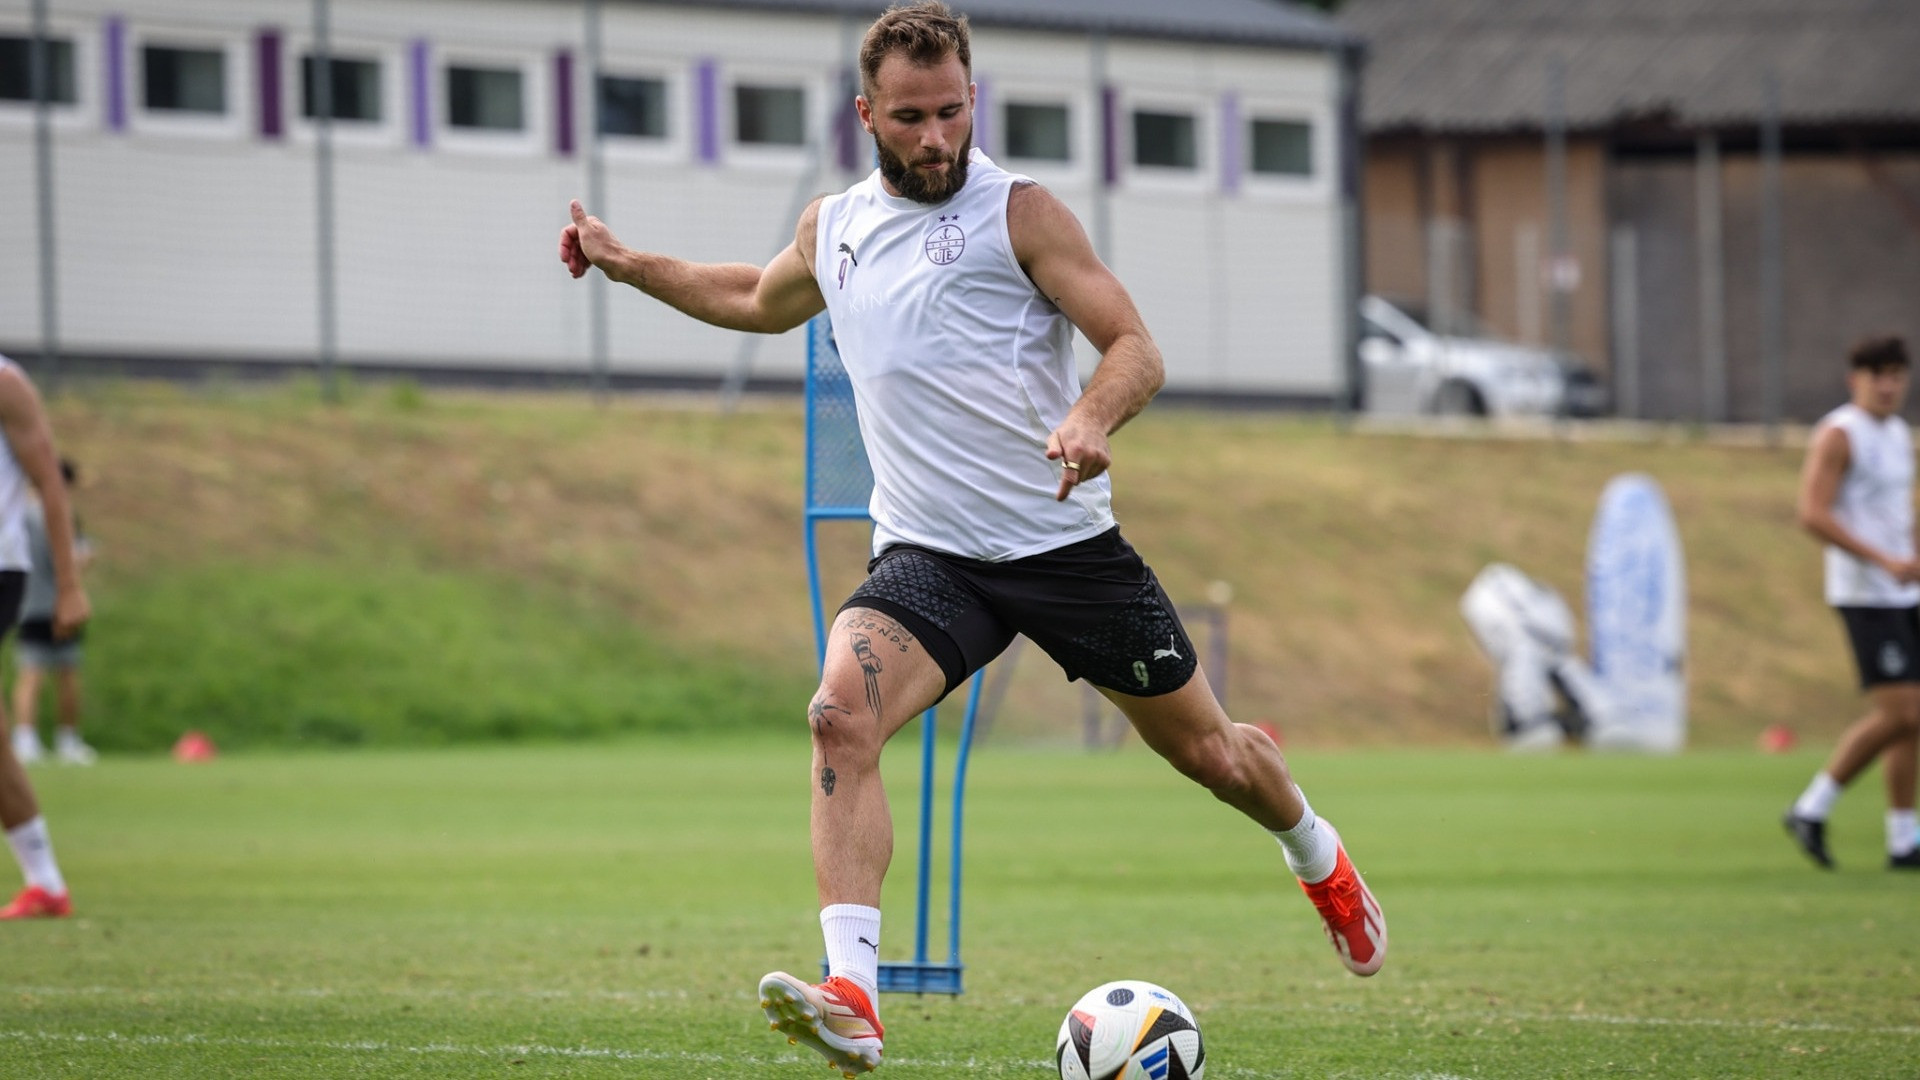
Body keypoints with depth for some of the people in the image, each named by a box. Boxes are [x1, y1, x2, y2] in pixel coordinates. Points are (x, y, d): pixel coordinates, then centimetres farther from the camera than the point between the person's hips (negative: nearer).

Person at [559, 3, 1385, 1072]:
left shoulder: (1018, 211, -6)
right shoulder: (832, 228, 8)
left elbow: (1135, 346, -13)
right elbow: (760, 302, 32)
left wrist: (1091, 420, -33)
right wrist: (625, 262, 28)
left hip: (1068, 543, -2)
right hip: (928, 557, 2)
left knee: (1208, 750, 10)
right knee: (842, 713, -28)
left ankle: (1320, 858, 47)